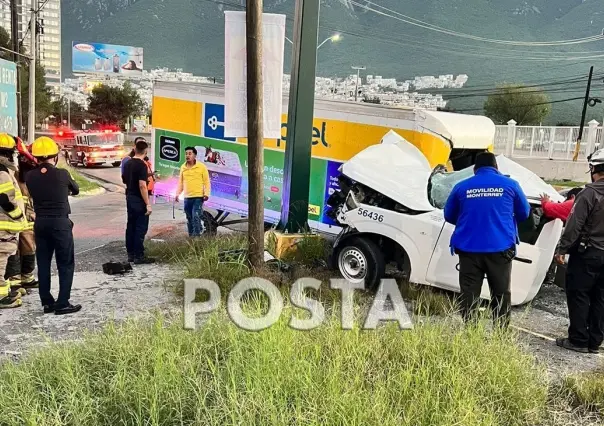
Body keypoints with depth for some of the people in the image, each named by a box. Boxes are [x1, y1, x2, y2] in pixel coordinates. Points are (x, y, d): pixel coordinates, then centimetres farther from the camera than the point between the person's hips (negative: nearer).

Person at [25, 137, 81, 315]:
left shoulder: (30, 177, -1)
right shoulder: (62, 174, -10)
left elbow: (33, 195, 14)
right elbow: (76, 190, 8)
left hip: (40, 223, 4)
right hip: (60, 223, -4)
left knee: (43, 263, 12)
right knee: (66, 264, 3)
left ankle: (47, 302, 17)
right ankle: (62, 304, 1)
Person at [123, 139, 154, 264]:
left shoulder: (128, 164, 8)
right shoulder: (142, 165, -16)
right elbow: (142, 185, -22)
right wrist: (148, 204, -21)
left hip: (129, 198, 8)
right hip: (139, 200, -8)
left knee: (131, 226, 12)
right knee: (141, 228, -3)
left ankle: (131, 254, 18)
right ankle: (139, 256, -2)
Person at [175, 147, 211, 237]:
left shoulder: (201, 167, -3)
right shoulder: (183, 167, 11)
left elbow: (206, 181, -4)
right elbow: (181, 182, 16)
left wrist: (206, 193, -14)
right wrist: (178, 193, 7)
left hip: (198, 197, -5)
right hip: (187, 198, 5)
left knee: (196, 217, -13)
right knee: (189, 218, 11)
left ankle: (196, 236, -9)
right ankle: (191, 235, 20)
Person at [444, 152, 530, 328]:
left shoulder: (462, 187, 4)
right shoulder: (510, 184, 3)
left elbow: (449, 216, 14)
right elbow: (524, 213, 14)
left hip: (469, 249, 0)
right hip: (500, 248, 0)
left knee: (469, 294, 5)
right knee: (501, 293, 10)